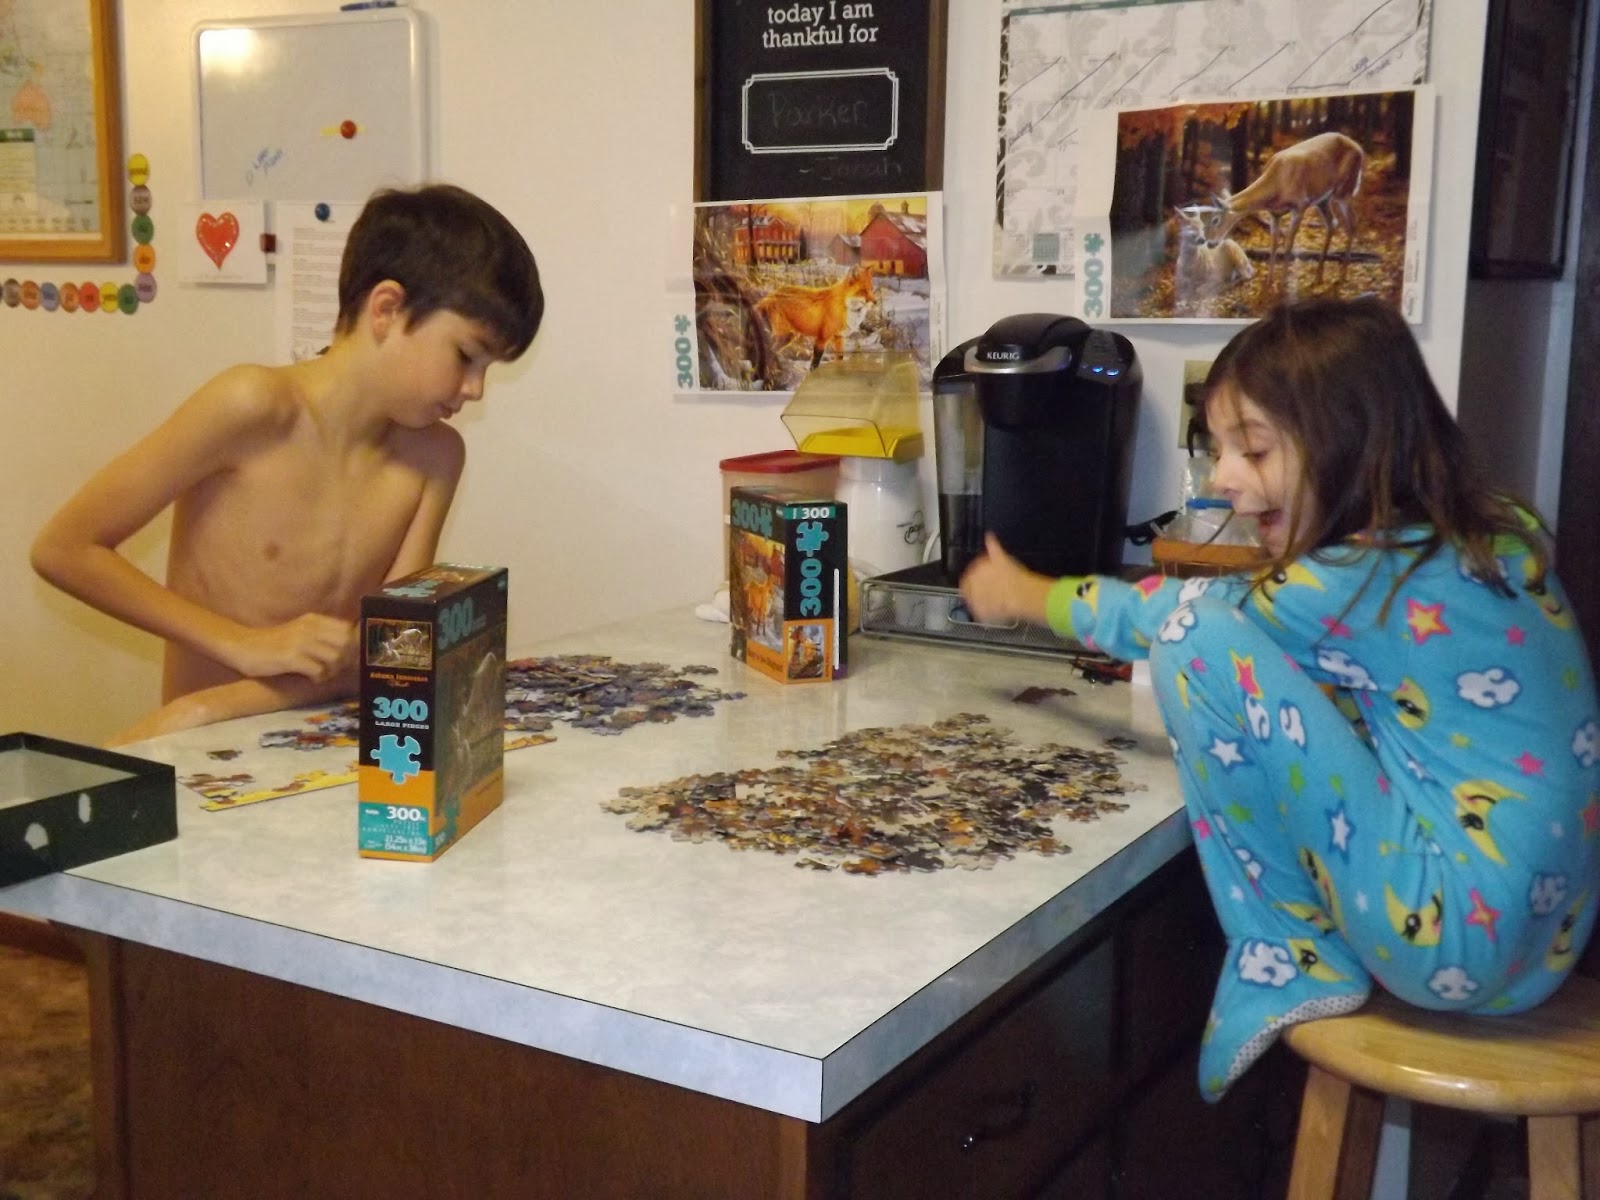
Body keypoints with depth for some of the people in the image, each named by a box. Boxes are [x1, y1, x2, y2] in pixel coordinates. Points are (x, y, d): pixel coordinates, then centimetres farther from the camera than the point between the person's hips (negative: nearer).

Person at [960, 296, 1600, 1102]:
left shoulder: (1365, 583, -17)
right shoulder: (1490, 539, 6)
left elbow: (1169, 617, -2)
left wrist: (1027, 594, 16)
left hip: (1460, 938, -9)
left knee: (1200, 640, -15)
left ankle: (1290, 962, -2)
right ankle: (1304, 950, 13)